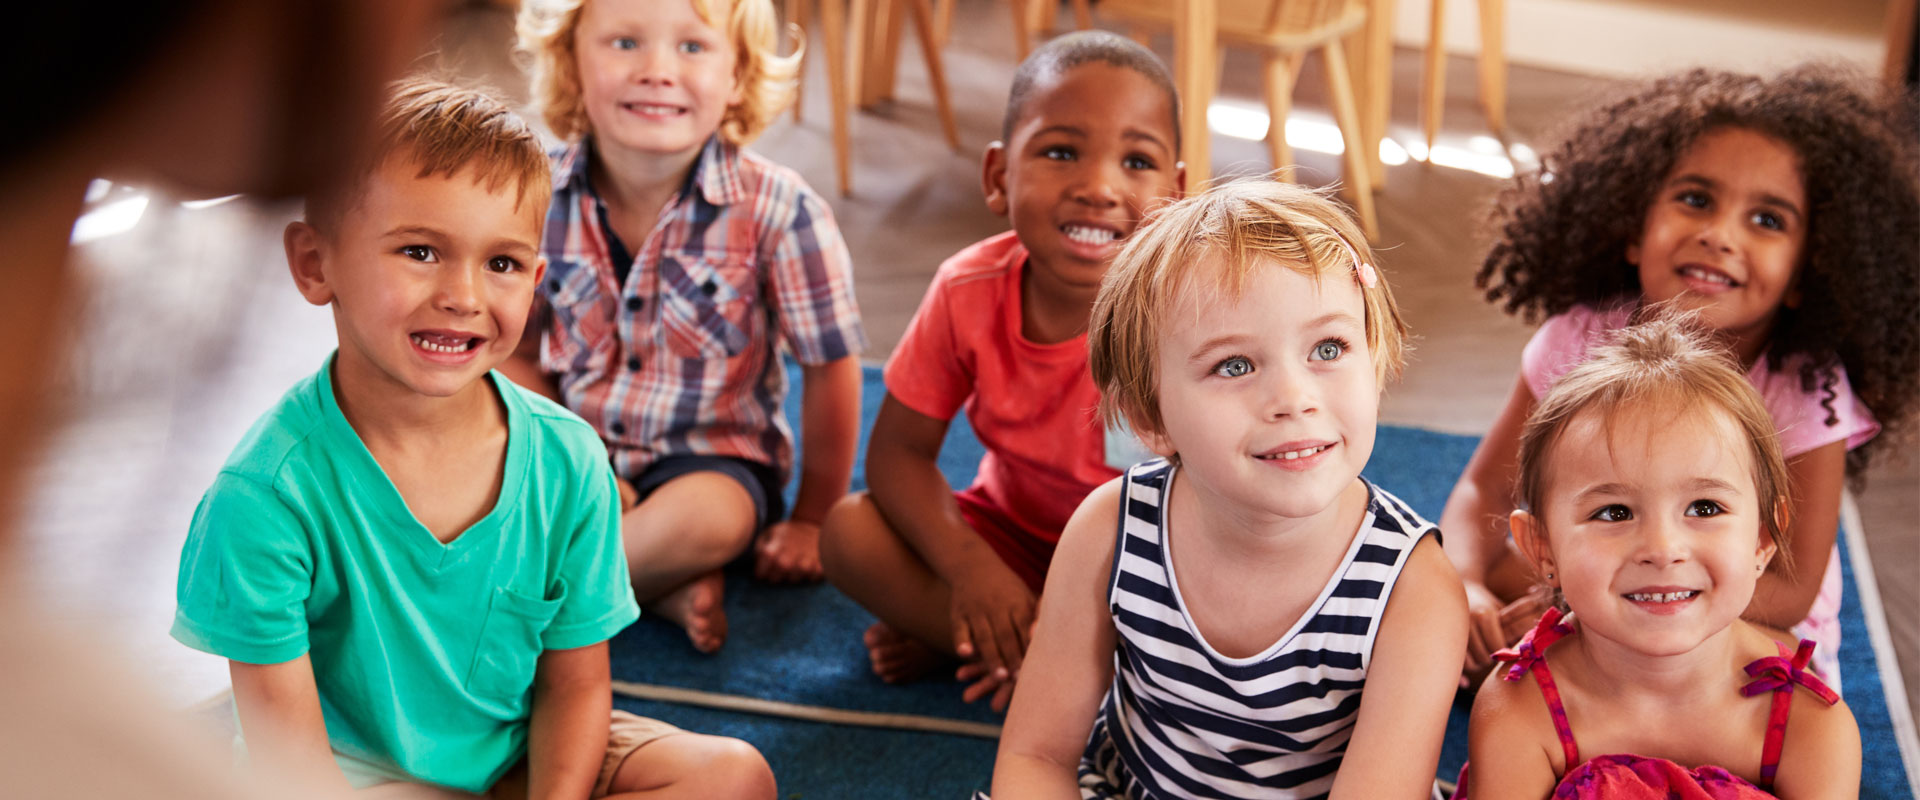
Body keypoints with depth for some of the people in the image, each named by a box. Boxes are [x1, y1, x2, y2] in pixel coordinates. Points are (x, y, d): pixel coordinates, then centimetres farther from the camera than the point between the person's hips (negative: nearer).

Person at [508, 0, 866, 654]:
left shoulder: (778, 213, -19)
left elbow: (830, 367, -8)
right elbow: (518, 355, 3)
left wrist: (810, 521, -1)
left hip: (715, 457, -3)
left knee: (707, 517, -37)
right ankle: (665, 585, -19)